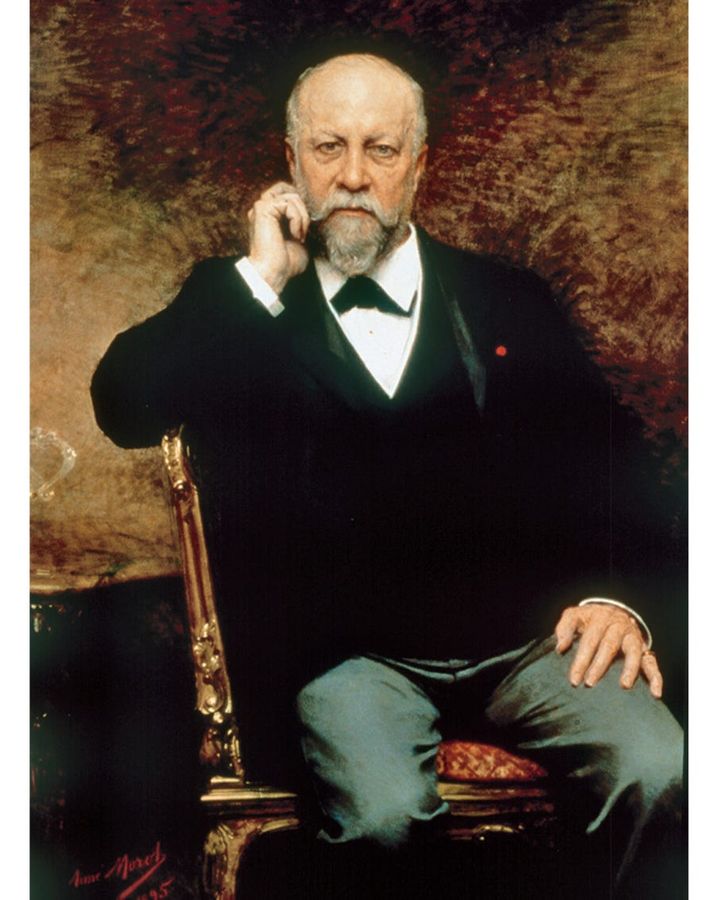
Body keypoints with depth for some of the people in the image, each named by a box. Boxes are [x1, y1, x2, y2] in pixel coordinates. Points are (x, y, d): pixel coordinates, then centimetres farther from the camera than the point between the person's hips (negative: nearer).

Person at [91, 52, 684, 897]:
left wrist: (621, 594, -5)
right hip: (353, 652, -1)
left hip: (525, 628, 2)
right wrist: (258, 278, -2)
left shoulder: (507, 301, 19)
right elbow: (123, 407, -1)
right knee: (382, 813, -30)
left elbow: (605, 454, 13)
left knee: (655, 773, -23)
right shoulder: (244, 310, 15)